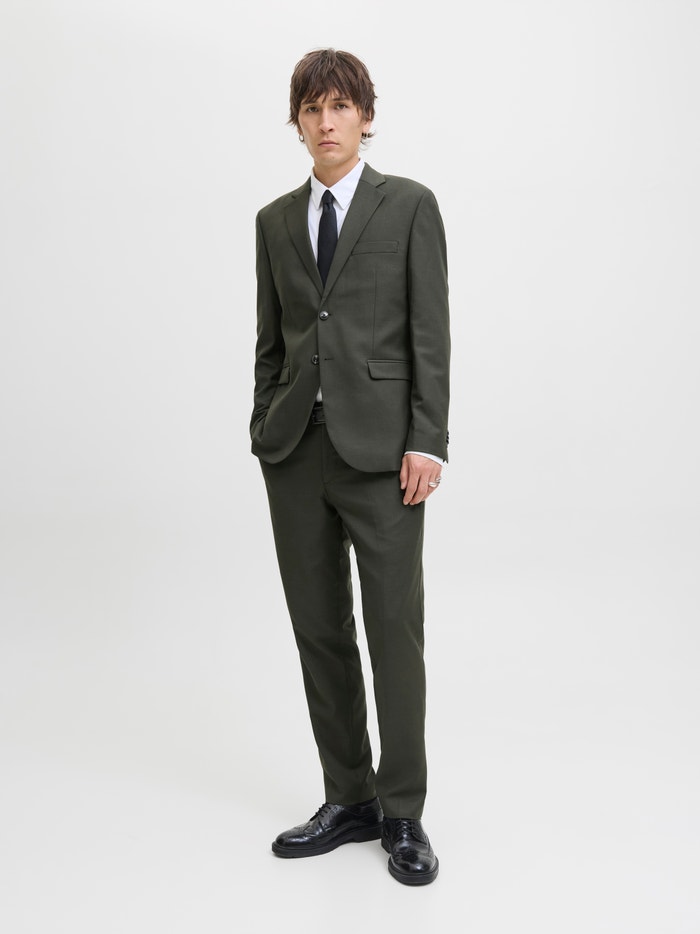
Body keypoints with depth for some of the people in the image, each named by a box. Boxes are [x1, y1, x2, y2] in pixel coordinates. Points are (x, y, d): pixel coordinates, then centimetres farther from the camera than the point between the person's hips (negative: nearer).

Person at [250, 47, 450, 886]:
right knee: (319, 631, 9)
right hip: (297, 447, 5)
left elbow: (430, 332, -4)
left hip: (380, 445, -4)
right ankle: (348, 801, 23)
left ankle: (402, 815, 14)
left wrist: (427, 441, -11)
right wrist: (264, 432, 9)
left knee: (393, 628, -1)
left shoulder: (410, 205, 2)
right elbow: (270, 342, 14)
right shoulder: (275, 220, 14)